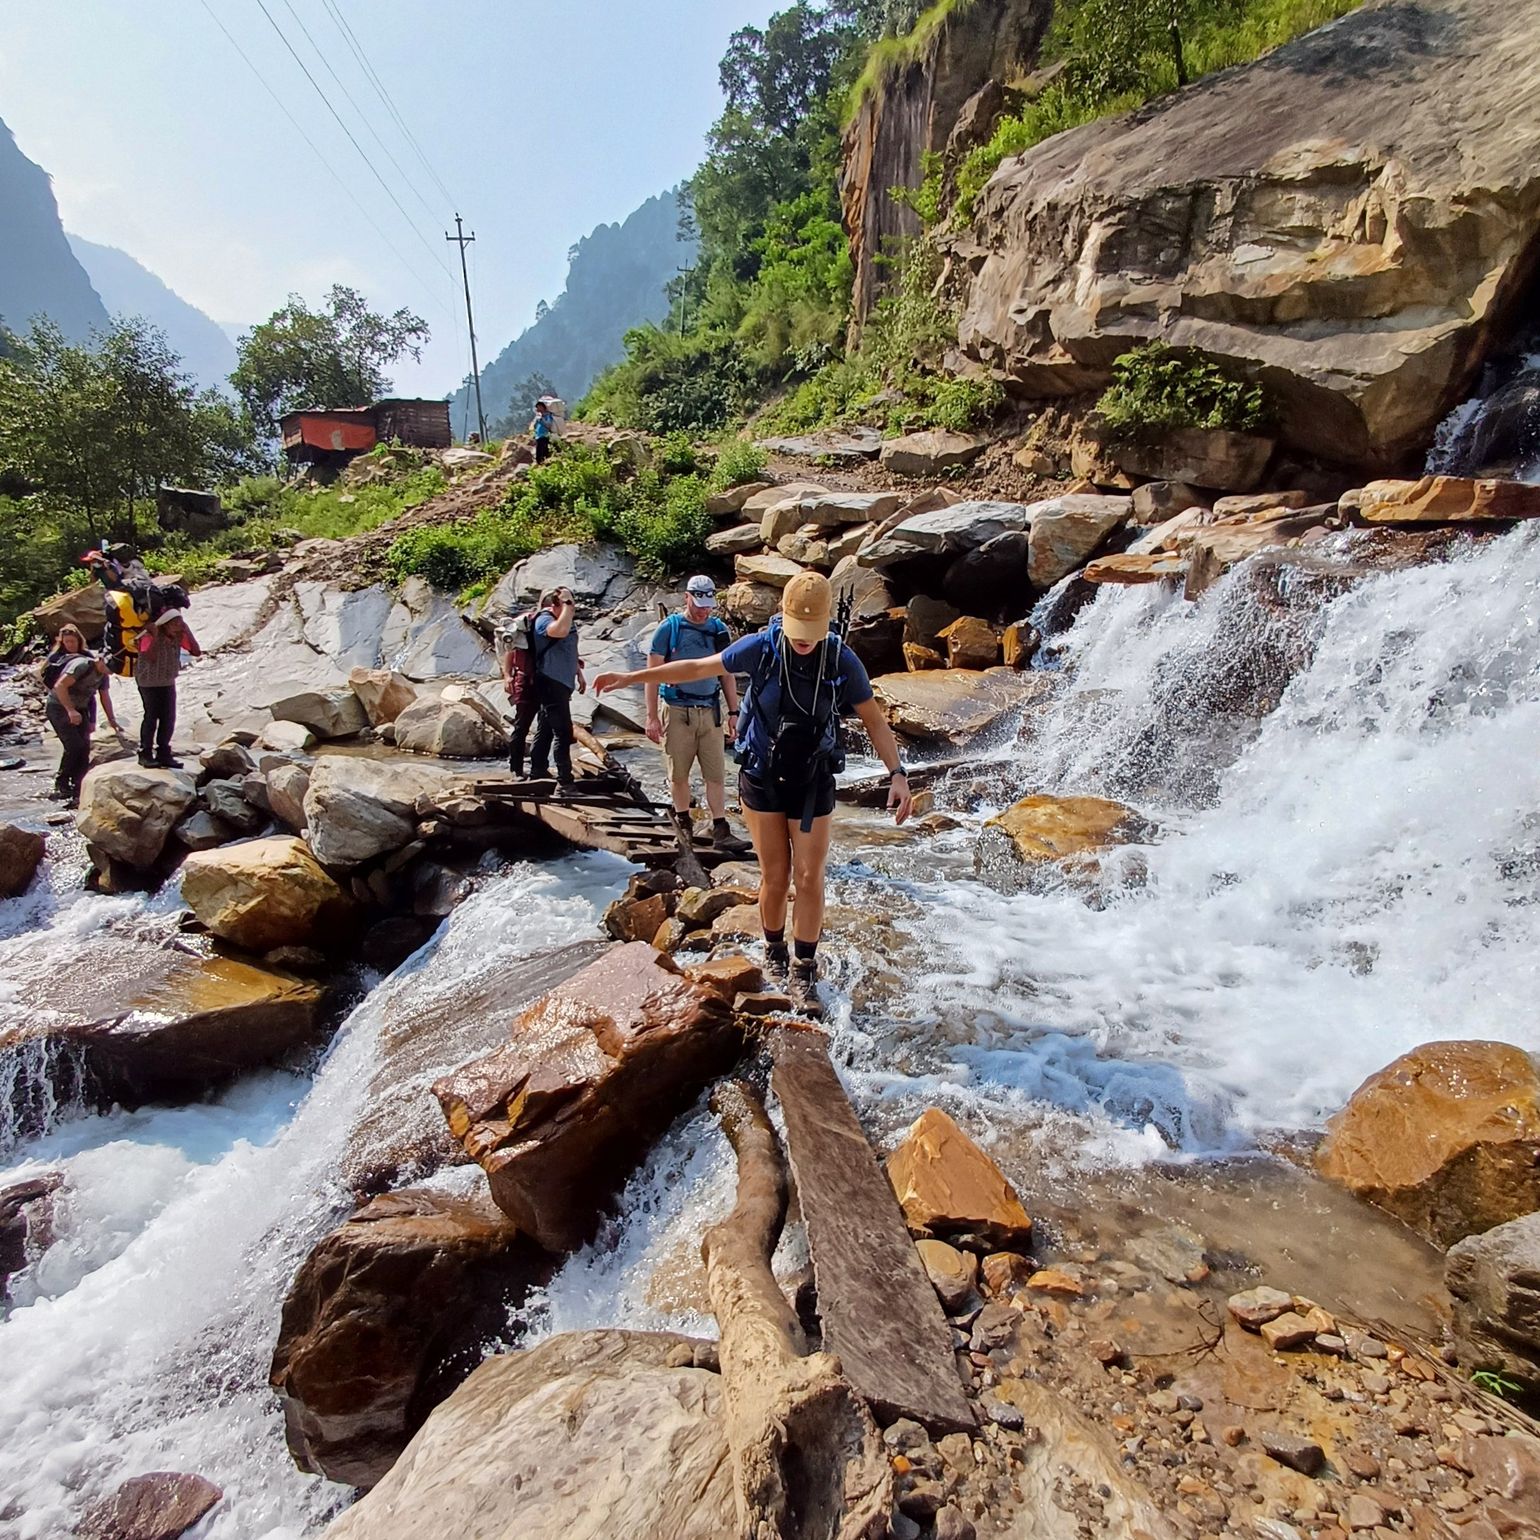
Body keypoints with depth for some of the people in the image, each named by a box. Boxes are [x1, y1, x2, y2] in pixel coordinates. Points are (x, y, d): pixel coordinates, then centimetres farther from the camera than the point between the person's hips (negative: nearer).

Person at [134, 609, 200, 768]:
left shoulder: (179, 636, -6)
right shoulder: (149, 636, -21)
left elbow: (197, 652, -13)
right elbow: (150, 657, -35)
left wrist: (188, 631, -17)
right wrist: (155, 636, -35)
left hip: (168, 682, 5)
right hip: (149, 682, -5)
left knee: (169, 718, 4)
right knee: (151, 717, -5)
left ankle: (163, 754, 14)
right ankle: (145, 754, 8)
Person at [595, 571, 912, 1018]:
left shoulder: (842, 661, -12)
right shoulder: (761, 648, -13)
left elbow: (874, 720, -4)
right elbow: (697, 668, -2)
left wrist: (897, 773, -15)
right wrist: (631, 677, 0)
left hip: (813, 784, 0)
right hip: (762, 779, 0)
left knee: (809, 878, 2)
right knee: (775, 877, 7)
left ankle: (803, 972, 16)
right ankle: (774, 951, 32)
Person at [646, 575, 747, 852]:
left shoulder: (719, 630, 7)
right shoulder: (669, 628, -3)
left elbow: (727, 674, 13)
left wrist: (733, 712, 7)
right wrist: (652, 716, -8)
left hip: (711, 711, 2)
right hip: (678, 711, -2)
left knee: (716, 773, -1)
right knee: (678, 772, 7)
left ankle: (721, 830, 1)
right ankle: (683, 822, 24)